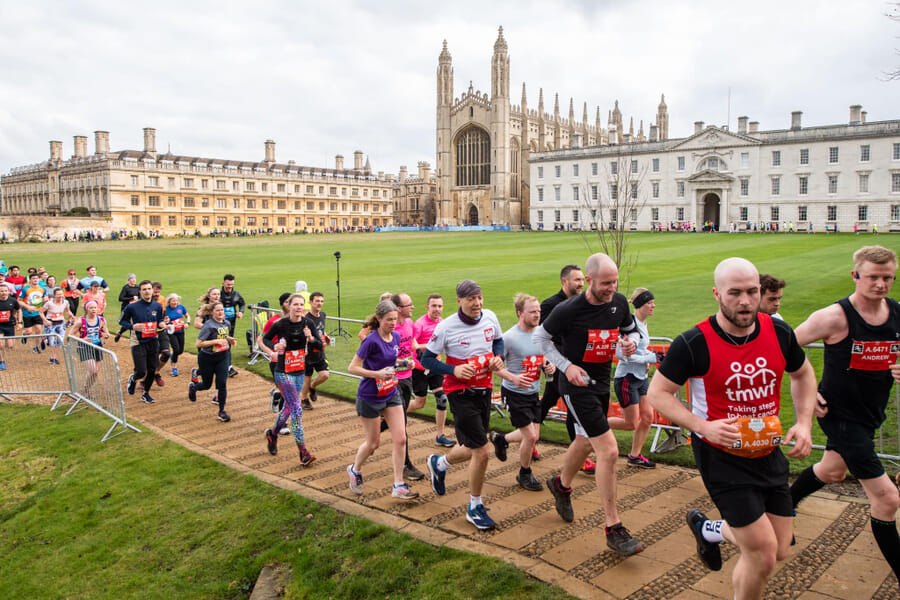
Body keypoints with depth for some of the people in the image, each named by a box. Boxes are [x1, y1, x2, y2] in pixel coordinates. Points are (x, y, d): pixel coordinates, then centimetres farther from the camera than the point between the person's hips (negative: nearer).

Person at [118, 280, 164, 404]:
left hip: (153, 342, 4)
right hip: (138, 343, -4)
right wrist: (132, 326, -15)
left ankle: (145, 394, 29)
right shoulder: (132, 307, -9)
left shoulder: (158, 306, 3)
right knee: (141, 372, -7)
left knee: (152, 370, 9)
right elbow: (122, 321, 2)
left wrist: (162, 324, -6)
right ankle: (133, 379, 30)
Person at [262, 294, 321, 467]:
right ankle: (303, 454, -10)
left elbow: (319, 344, 2)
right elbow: (265, 338, 4)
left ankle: (272, 434, 48)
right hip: (283, 373, -5)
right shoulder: (280, 324, -12)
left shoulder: (308, 323, -2)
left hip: (300, 372, 5)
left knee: (289, 408, 19)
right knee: (297, 410, -12)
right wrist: (275, 346, -16)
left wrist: (311, 338, -18)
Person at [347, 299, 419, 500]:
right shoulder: (371, 341, -20)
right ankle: (355, 470, 37)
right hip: (369, 397, -6)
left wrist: (403, 362, -1)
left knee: (400, 439, -2)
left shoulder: (395, 337, 1)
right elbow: (352, 368, -18)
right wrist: (377, 374, -29)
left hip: (391, 393, 6)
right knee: (373, 443, 8)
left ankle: (398, 486, 7)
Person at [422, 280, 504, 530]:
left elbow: (498, 339, 19)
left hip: (484, 391, 6)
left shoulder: (490, 317, -2)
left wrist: (498, 356, -3)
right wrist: (453, 370, -22)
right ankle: (475, 508, 13)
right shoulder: (446, 327, -16)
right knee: (481, 451, -8)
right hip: (461, 394, -6)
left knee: (472, 450, 16)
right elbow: (426, 358, -8)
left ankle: (439, 463, 49)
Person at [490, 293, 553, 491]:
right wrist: (513, 378, -29)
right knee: (531, 436, -6)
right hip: (514, 393, -7)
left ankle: (500, 439, 41)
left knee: (533, 435, 14)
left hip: (534, 392, 7)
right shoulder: (509, 337, -18)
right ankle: (525, 474, 18)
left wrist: (548, 367, -6)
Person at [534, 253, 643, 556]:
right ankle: (613, 529, 0)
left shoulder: (619, 303, -4)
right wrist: (566, 365, -16)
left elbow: (630, 329, 14)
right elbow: (540, 337, -6)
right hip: (576, 384, -7)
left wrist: (630, 343, -10)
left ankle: (561, 485, 54)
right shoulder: (568, 310, -20)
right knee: (609, 451, -13)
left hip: (602, 382, 7)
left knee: (585, 442, 24)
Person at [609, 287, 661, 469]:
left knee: (648, 417, 7)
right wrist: (648, 358, -22)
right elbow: (620, 353, -25)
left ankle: (635, 456, 20)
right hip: (627, 378, -9)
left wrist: (650, 356, 9)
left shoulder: (643, 323, 9)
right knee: (631, 423, -2)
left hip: (641, 377, 9)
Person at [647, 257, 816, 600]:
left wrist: (804, 423, 1)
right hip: (721, 456, -5)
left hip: (769, 453, 6)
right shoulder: (694, 344, -19)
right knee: (763, 552, -7)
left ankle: (710, 529, 39)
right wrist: (703, 426, -23)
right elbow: (658, 393, -11)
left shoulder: (779, 332, -5)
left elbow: (803, 374, 15)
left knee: (779, 552, 12)